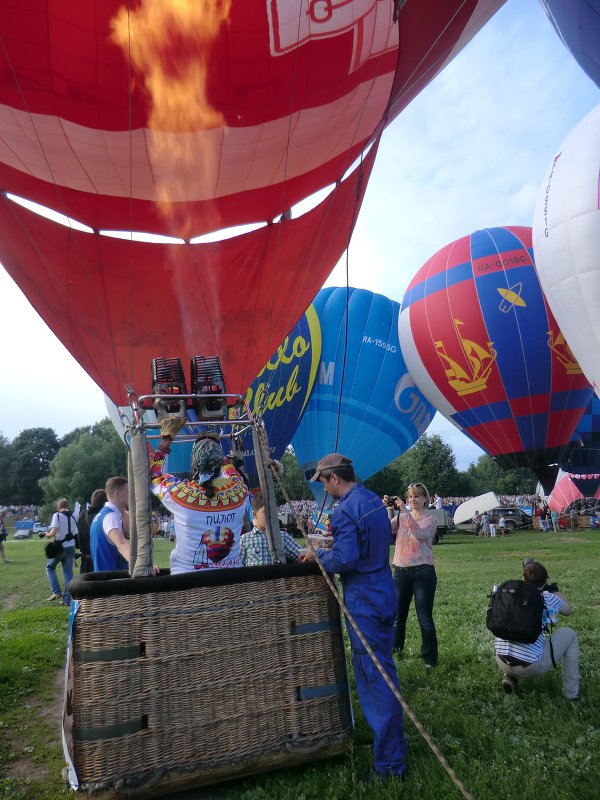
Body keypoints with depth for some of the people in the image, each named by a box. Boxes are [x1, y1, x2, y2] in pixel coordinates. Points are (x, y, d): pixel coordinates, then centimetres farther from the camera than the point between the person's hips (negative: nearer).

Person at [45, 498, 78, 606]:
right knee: (68, 573, 9)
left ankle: (56, 592, 4)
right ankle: (67, 600, 10)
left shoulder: (57, 515, -9)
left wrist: (48, 535, 0)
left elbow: (53, 532, -19)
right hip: (71, 547, 5)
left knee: (50, 568, 17)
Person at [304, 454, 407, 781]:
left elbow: (344, 559, -26)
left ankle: (389, 763, 12)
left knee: (375, 680, 0)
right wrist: (329, 549, 15)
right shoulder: (374, 500, 10)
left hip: (364, 603, -9)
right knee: (383, 672, 21)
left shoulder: (345, 510, -20)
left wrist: (318, 555, -9)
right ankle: (394, 743, 35)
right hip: (384, 595, 9)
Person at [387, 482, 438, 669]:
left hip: (423, 571, -3)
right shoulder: (400, 518, 8)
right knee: (397, 616, 14)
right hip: (401, 570, 4)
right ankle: (395, 649, 33)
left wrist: (405, 512, -30)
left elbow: (420, 534, -23)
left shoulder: (430, 520, -1)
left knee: (425, 619, -1)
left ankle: (429, 658, 16)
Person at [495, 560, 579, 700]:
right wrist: (552, 587, 24)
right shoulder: (546, 598, -4)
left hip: (501, 663, 4)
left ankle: (510, 677, 18)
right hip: (531, 666, -4)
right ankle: (571, 692, 22)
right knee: (569, 635, 18)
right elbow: (569, 610, 17)